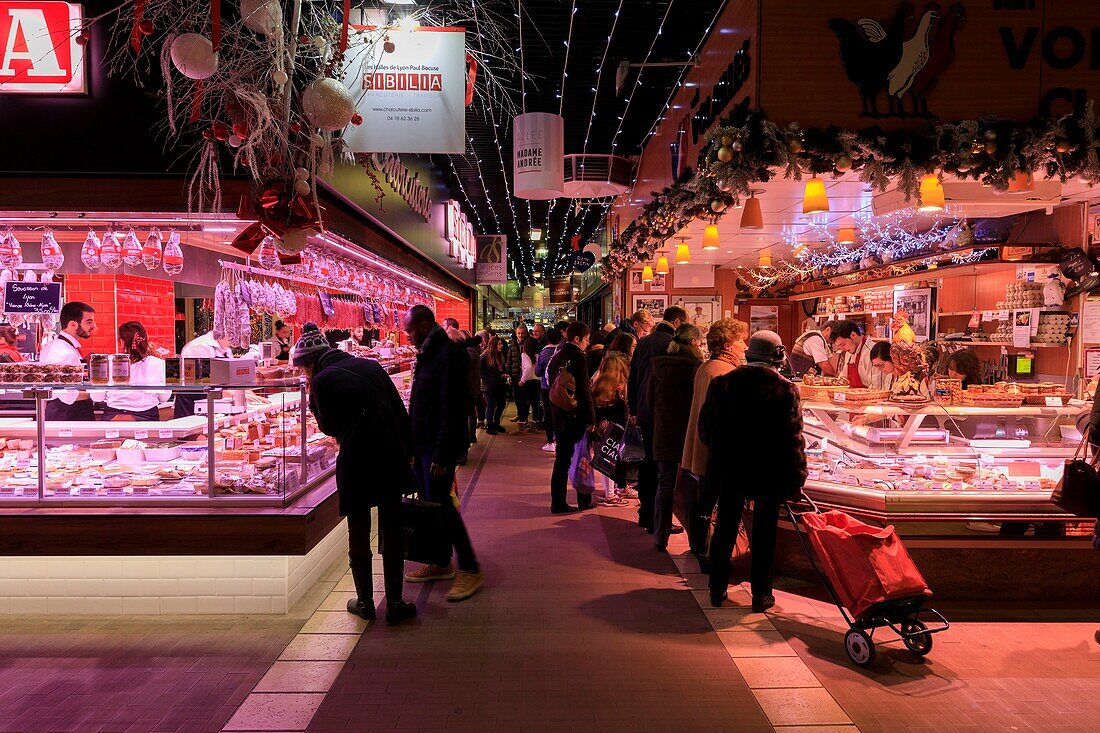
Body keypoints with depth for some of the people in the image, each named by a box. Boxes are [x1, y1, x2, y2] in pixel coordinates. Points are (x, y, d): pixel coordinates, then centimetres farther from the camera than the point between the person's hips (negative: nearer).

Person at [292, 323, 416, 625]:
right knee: (392, 534, 11)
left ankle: (365, 603, 25)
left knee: (358, 536, 14)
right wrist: (407, 451, 14)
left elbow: (329, 427, 5)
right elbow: (400, 411, 9)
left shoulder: (322, 380, -5)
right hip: (392, 458, 4)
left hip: (356, 464, -4)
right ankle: (395, 604, 16)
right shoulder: (370, 365, 9)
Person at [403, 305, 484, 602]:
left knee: (440, 504, -7)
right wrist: (412, 444, 17)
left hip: (439, 446, -10)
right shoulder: (427, 354, 14)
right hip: (422, 444, 10)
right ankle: (440, 563, 26)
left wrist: (442, 454, -23)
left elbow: (451, 410, -22)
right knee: (428, 503, 13)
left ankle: (470, 569, 3)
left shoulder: (449, 355, -17)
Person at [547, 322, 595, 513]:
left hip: (559, 415, 7)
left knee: (562, 459, 11)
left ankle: (558, 502, 13)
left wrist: (556, 412, 18)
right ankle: (584, 500, 16)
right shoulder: (577, 358, -14)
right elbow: (584, 390, -17)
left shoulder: (556, 357, 10)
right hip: (576, 416, -7)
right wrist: (591, 418, -13)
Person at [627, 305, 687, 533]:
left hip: (644, 411, 8)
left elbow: (633, 377, 14)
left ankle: (645, 514, 25)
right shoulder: (672, 343, -14)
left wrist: (634, 408, 20)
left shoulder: (643, 341, 10)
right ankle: (656, 519, 4)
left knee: (647, 461, 16)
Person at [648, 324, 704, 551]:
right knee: (691, 489, 6)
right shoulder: (696, 367, -14)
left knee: (664, 485, 12)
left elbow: (650, 400, 9)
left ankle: (660, 537, 18)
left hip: (663, 436, 4)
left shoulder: (658, 366, 1)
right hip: (690, 437, -4)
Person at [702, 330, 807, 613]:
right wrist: (796, 479, -5)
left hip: (729, 470, 2)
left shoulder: (723, 383, -4)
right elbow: (793, 440, -12)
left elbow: (706, 427, 1)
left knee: (724, 529, 15)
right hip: (769, 473, -2)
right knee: (764, 534, 12)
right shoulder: (785, 391, -12)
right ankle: (761, 595, 21)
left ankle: (718, 590, 24)